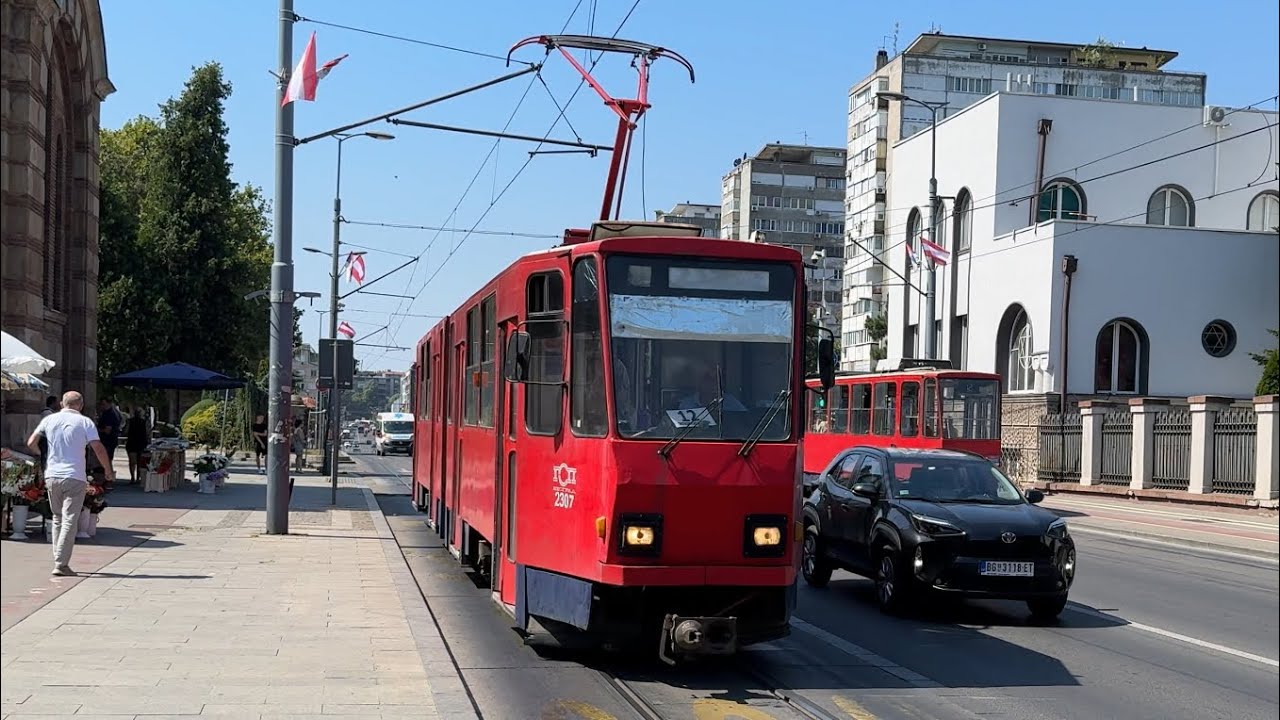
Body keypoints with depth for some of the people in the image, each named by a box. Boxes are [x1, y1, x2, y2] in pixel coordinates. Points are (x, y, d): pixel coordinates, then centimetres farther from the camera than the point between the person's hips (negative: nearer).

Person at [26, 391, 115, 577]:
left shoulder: (49, 420, 6)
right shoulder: (85, 422, -4)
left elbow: (31, 443, 7)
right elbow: (99, 449, -10)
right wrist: (108, 471, 2)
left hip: (52, 476, 4)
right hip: (75, 478, -4)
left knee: (57, 519, 17)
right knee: (69, 521, -4)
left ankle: (59, 560, 18)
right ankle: (61, 565, -10)